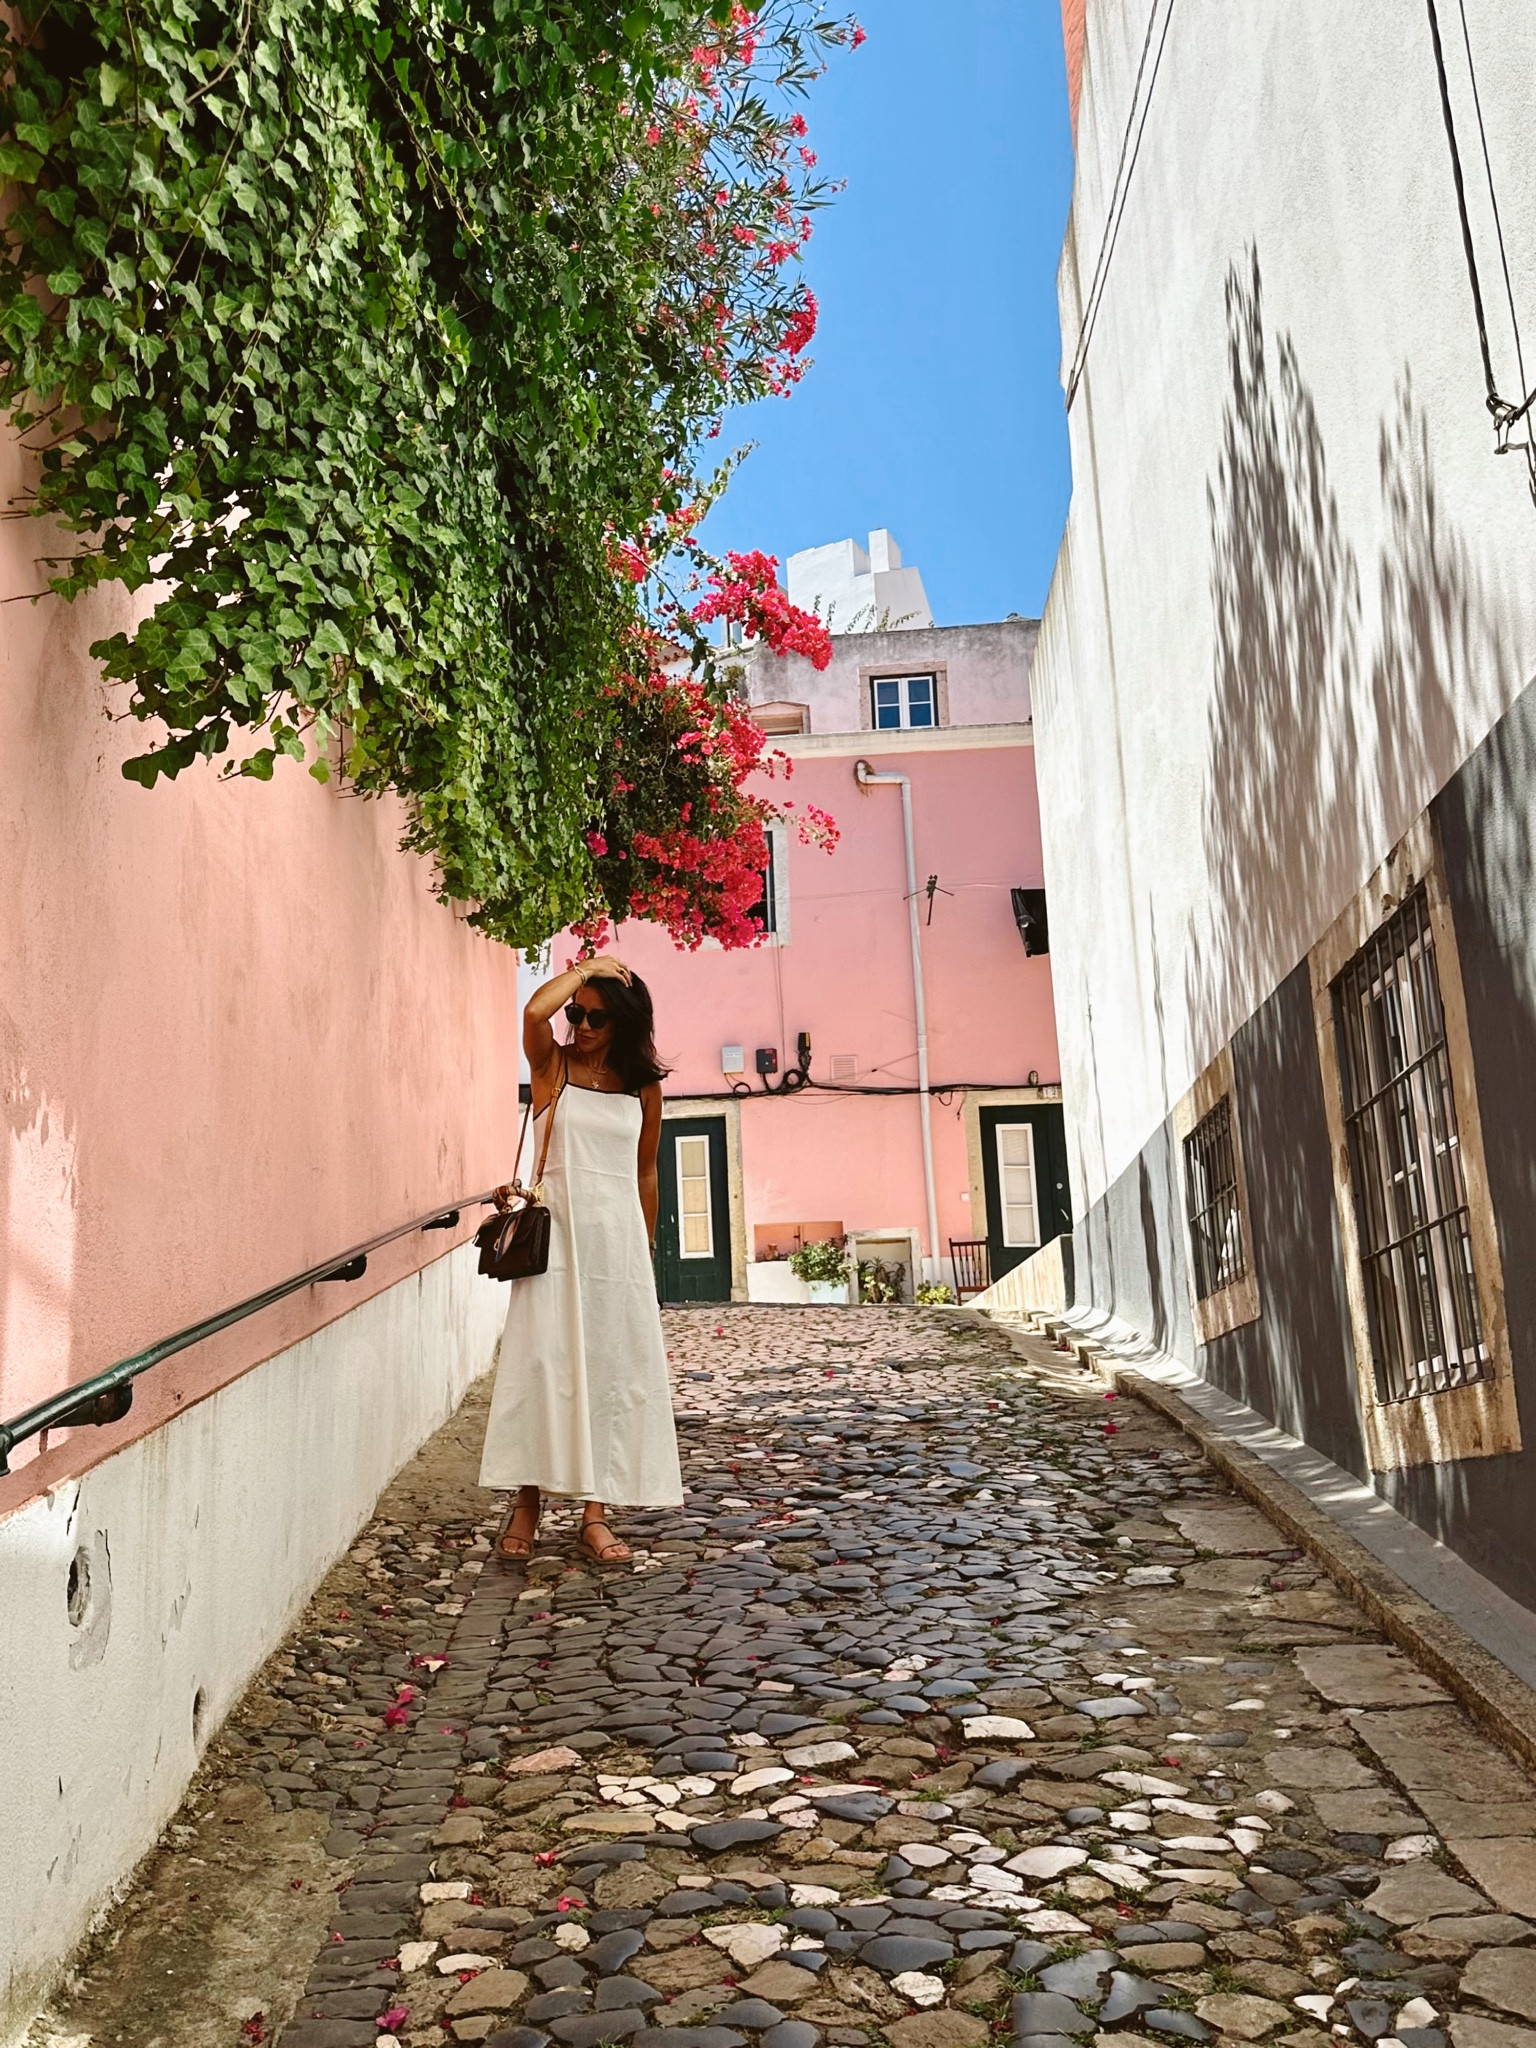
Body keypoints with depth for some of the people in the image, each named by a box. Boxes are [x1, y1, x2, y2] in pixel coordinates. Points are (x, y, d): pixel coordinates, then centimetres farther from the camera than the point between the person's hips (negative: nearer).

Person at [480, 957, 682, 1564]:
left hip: (618, 1237, 3)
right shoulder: (552, 1064, 1)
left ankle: (595, 1512, 9)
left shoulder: (643, 1085, 8)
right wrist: (588, 968, -8)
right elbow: (534, 1011, -22)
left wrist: (646, 1248, 18)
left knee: (613, 1368, 2)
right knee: (542, 1360, -6)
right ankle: (527, 1502, 4)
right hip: (556, 1231, -2)